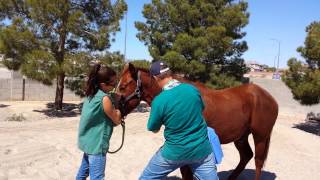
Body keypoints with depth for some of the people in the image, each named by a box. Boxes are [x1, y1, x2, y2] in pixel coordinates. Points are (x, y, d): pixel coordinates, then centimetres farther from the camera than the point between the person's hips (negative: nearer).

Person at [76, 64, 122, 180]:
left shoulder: (91, 94, 3)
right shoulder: (104, 98, -22)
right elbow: (117, 121, -11)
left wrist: (114, 112, 0)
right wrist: (118, 111, 5)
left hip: (87, 140, 9)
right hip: (96, 143, -9)